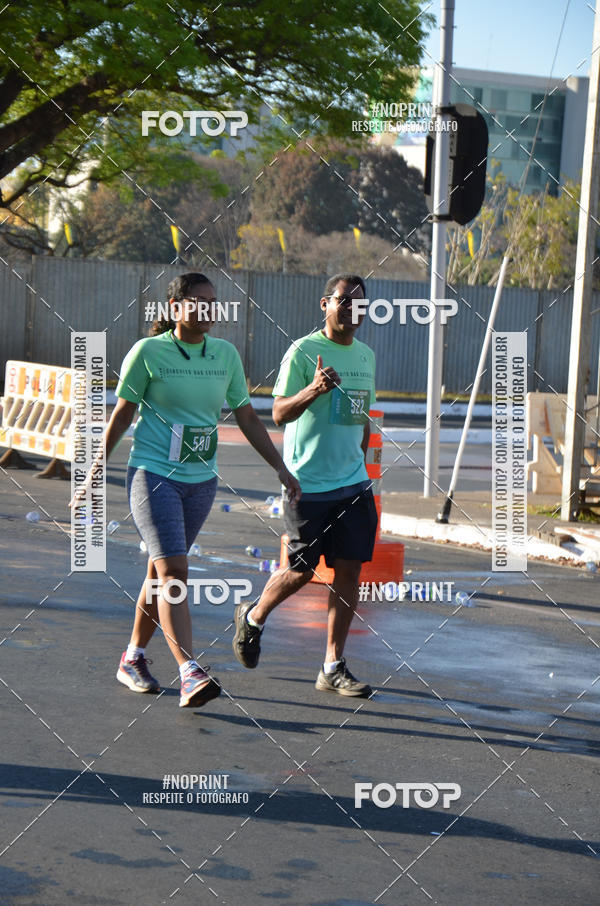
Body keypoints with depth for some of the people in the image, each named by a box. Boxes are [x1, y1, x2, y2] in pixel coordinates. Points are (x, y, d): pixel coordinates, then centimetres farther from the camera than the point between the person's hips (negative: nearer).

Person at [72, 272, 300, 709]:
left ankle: (133, 658, 28)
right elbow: (123, 412, 2)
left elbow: (247, 418, 12)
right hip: (153, 476, -5)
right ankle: (190, 674, -22)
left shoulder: (226, 355, 6)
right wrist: (99, 466, 4)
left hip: (201, 481, 5)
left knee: (162, 572, 13)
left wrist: (281, 468, 9)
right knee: (172, 571, -15)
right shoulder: (148, 351, -6)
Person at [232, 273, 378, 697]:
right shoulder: (303, 352, -8)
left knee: (350, 569, 0)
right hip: (307, 483, -6)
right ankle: (253, 617, 31)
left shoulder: (366, 356, 13)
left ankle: (334, 668, 6)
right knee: (301, 570, 1)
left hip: (353, 483, 6)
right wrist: (313, 389, -30)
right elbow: (279, 414, -14)